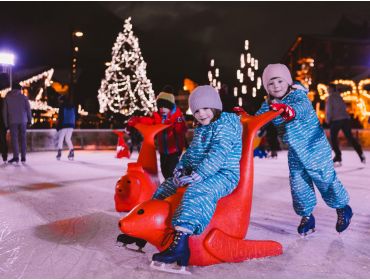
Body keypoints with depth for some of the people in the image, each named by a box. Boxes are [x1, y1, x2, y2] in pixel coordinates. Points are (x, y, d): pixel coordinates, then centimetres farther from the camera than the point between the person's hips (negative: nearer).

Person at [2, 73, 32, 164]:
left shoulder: (7, 97, 5)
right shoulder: (24, 97, 3)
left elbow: (4, 111, 4)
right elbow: (28, 109, -1)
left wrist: (6, 123, 8)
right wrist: (29, 119, 6)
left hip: (12, 121, -1)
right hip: (23, 120, 1)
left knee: (14, 138, 1)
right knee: (23, 138, 5)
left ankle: (16, 157, -8)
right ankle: (23, 157, 5)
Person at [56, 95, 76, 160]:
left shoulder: (62, 107, -6)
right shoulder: (72, 106, 10)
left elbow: (60, 117, -9)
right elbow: (74, 116, 12)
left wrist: (58, 126, -5)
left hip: (63, 125, -5)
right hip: (71, 125, 5)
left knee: (60, 139, 2)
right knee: (68, 139, 13)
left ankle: (59, 152, -6)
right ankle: (71, 151, 3)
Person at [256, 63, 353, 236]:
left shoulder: (298, 95, -18)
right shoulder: (268, 105, -1)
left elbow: (303, 107, -40)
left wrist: (291, 111, -64)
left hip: (315, 148, -5)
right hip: (295, 153, 5)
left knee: (326, 179, 6)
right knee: (298, 185, 7)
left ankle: (342, 207, 32)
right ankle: (306, 216, 27)